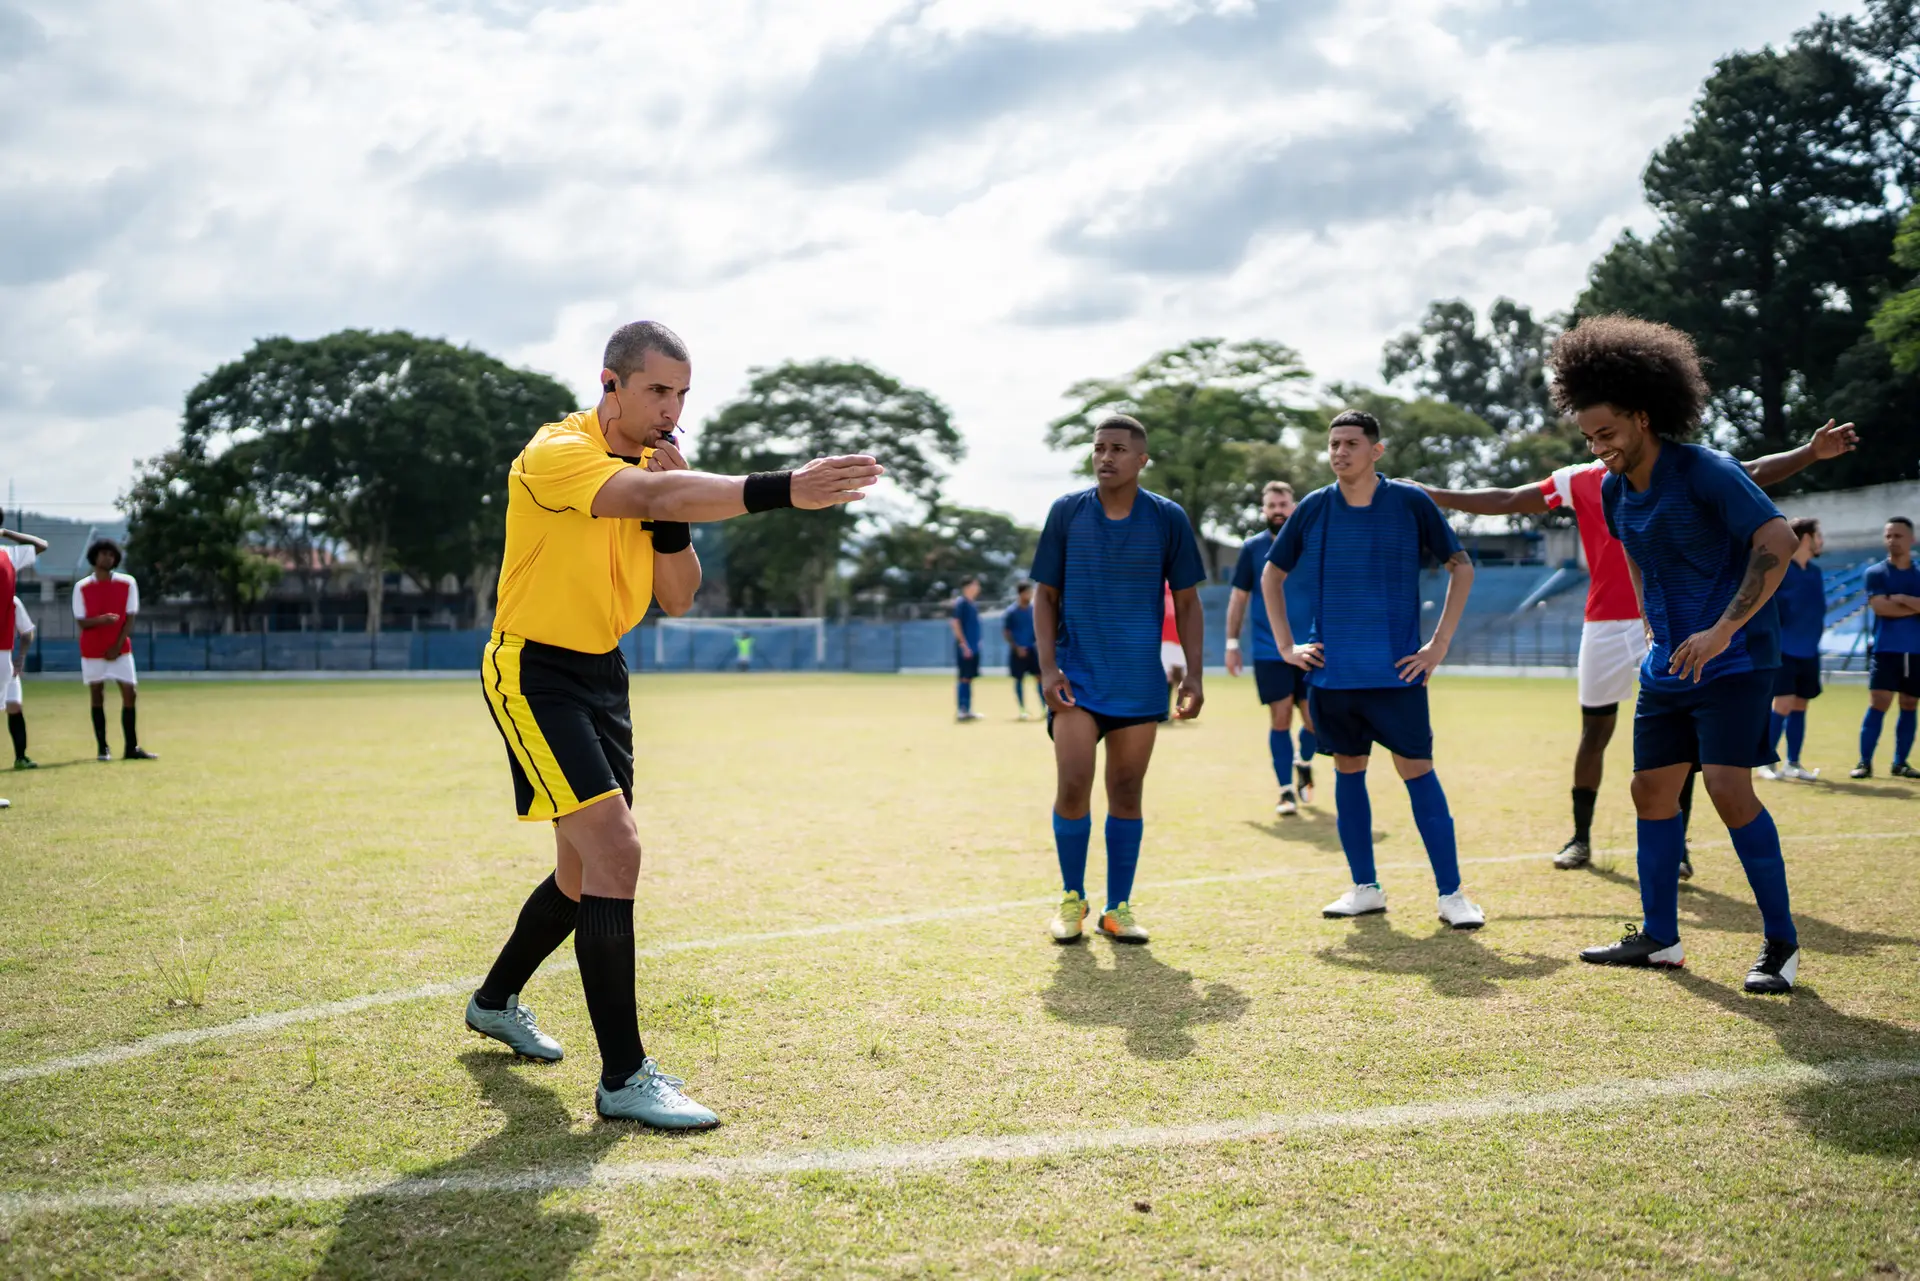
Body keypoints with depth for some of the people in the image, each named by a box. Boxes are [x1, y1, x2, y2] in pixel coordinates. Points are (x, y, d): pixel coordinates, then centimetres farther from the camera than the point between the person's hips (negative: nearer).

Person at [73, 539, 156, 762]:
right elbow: (81, 621, -5)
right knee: (97, 696, 3)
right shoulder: (82, 587, -2)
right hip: (92, 650, -1)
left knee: (130, 693, -4)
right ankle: (102, 748, 8)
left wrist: (117, 646, -10)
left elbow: (130, 618, -2)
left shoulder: (128, 583, -1)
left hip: (120, 649, 1)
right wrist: (100, 620, -27)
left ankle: (132, 748, 2)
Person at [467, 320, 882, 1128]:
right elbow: (648, 498, -41)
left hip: (601, 675, 9)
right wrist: (781, 490, -51)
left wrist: (670, 512, -11)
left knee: (587, 869, 16)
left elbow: (677, 601, 5)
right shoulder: (558, 453, -19)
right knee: (615, 851, -19)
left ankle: (496, 1001, 41)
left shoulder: (651, 466, 6)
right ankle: (623, 1077, -12)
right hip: (534, 673, -9)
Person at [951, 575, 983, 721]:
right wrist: (963, 644, -19)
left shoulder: (973, 604, 15)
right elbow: (955, 623, -16)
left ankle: (967, 710, 14)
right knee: (964, 678, -6)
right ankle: (960, 710, -4)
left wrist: (976, 642, 16)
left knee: (969, 678, 10)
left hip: (973, 648, 9)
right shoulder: (961, 602, -11)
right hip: (965, 648, -9)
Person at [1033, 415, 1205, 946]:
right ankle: (1072, 901, 10)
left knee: (1126, 794, 6)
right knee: (1072, 787, -9)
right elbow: (1045, 595, 4)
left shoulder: (1168, 519, 0)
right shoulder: (1066, 512, 0)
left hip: (1140, 681, 1)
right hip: (1076, 677, -1)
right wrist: (1047, 667, -5)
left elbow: (1187, 601, 6)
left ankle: (1118, 909, 17)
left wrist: (1193, 674, 0)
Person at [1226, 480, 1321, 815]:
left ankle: (1304, 765, 33)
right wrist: (1232, 643, 1)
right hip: (1269, 651, -1)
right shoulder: (1252, 548, 2)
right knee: (1280, 719, -4)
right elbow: (1238, 598, 6)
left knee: (1313, 719, 2)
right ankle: (1287, 791, 5)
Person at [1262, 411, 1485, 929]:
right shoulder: (1313, 508, 3)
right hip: (1332, 672, 3)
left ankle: (1451, 893, 3)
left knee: (1418, 773, -3)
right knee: (1348, 772, 9)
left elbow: (1461, 567, 3)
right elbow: (1271, 575, 15)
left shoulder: (1411, 502, -4)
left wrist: (1439, 644, -3)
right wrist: (1286, 646, 7)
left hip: (1396, 671, -3)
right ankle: (1365, 889, 20)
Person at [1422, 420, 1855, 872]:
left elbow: (1754, 473, -5)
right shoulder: (1580, 480, 5)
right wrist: (1430, 495, 2)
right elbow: (1504, 501, 6)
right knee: (1595, 730, 8)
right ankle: (1580, 838, 20)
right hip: (1604, 625, 1)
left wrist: (1811, 453, -22)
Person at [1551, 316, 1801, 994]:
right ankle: (1658, 937, 20)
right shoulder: (1614, 490, 7)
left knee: (1728, 788, -16)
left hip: (1734, 660, -8)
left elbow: (1777, 541, -24)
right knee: (1652, 789, 8)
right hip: (1667, 664, 8)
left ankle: (1781, 944, -2)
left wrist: (1722, 630, -27)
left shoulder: (1708, 472, -16)